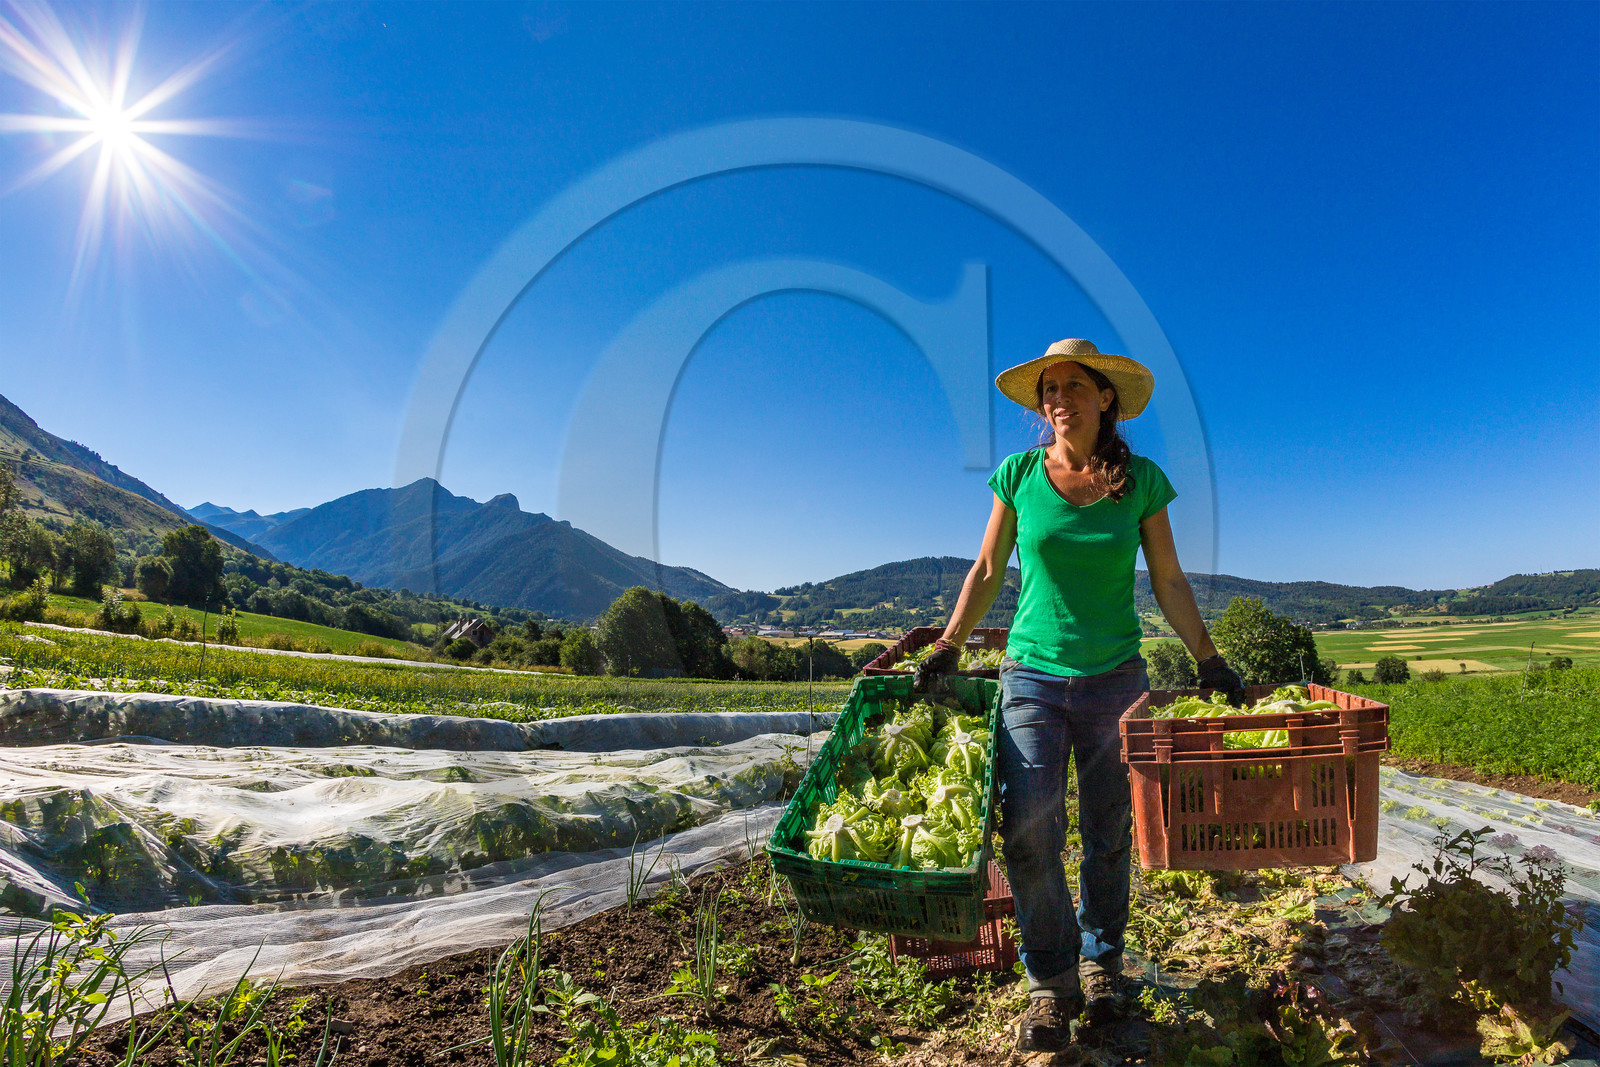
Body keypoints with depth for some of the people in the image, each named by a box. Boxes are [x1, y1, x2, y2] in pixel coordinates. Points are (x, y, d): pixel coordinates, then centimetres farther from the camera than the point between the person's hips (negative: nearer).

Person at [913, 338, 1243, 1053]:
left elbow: (1168, 580, 7)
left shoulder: (1141, 480, 1)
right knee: (1029, 828, -11)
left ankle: (1101, 960, 31)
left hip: (1115, 679, 1)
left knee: (1108, 834, 8)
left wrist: (1209, 660, 5)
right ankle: (1051, 984, 7)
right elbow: (987, 571, 6)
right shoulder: (1019, 475, 0)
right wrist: (947, 648, 2)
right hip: (1032, 675, -1)